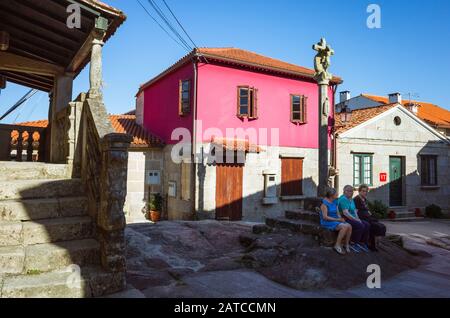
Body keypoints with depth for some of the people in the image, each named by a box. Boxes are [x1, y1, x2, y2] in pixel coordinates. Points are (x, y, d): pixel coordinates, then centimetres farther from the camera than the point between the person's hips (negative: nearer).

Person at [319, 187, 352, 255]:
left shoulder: (335, 202, 13)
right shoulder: (325, 203, -12)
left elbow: (338, 213, 16)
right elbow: (325, 217, -18)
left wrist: (341, 218, -6)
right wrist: (337, 219, -18)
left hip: (336, 221, 8)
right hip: (327, 222, -8)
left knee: (349, 226, -17)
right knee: (344, 227, -28)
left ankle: (347, 245, -4)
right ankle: (337, 246, -18)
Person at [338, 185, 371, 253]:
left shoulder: (351, 199, 17)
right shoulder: (343, 199, -15)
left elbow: (354, 210, 15)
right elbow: (345, 213, -23)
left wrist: (357, 218, -4)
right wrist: (355, 219, -21)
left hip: (352, 219, 10)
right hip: (345, 219, -10)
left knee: (367, 225, -6)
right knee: (360, 226, -26)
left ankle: (362, 243, 1)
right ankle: (353, 244, -13)